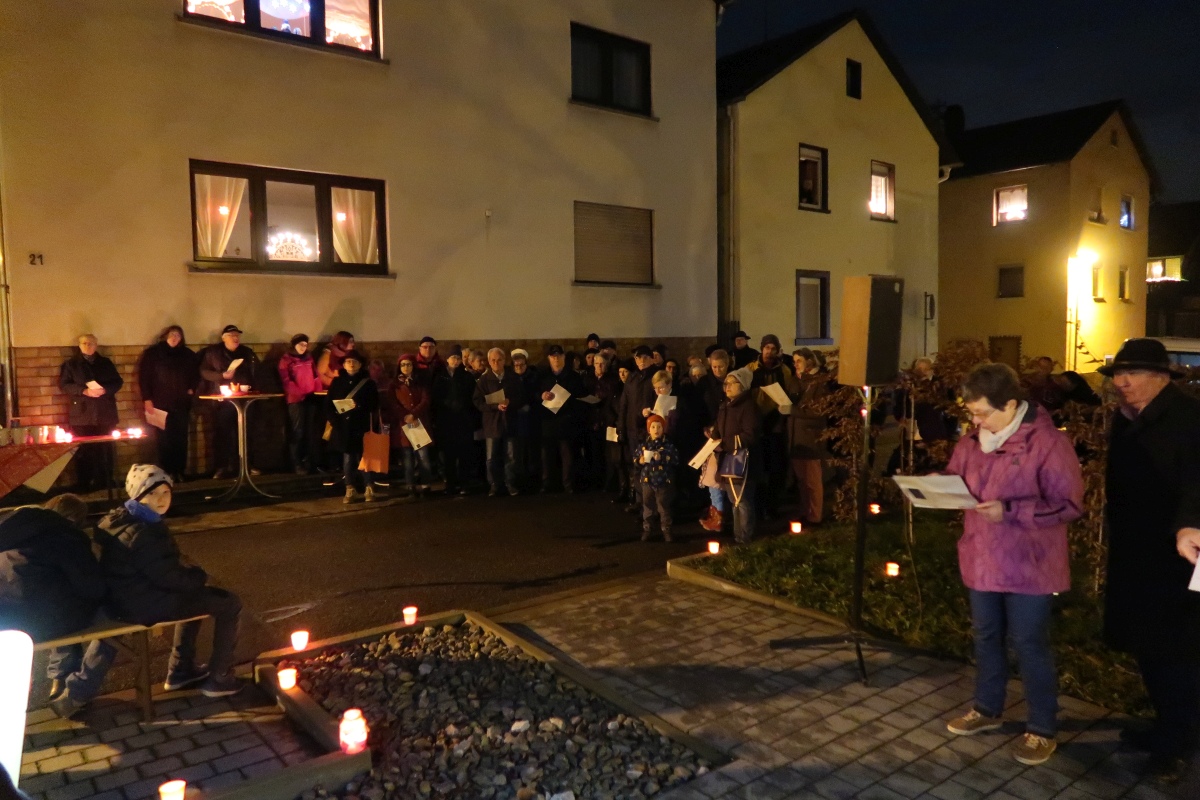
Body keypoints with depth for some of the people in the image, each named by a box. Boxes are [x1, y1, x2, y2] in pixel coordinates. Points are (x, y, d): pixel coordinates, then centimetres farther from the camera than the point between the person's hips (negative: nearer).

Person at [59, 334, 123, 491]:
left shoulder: (106, 363, 13)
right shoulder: (70, 364, 8)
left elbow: (118, 382, 8)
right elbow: (64, 385, -1)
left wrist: (105, 390, -12)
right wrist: (84, 391, -17)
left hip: (105, 414, 2)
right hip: (82, 415, -1)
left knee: (104, 448, 2)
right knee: (83, 450, -1)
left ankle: (104, 482, 9)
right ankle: (83, 484, 5)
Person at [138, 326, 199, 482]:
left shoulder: (188, 354, 12)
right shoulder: (152, 353, 3)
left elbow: (196, 374, 22)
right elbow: (144, 377, 0)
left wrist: (192, 389, 6)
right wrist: (147, 399, -6)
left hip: (181, 404, 3)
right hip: (160, 404, -2)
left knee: (180, 439, 0)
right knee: (164, 439, -4)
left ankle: (179, 472, 5)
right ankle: (166, 473, 1)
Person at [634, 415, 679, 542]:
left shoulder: (668, 444, -5)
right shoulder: (643, 444, 2)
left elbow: (675, 459, -12)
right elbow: (635, 457, 9)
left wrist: (662, 458, -23)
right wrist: (639, 461, -12)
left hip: (663, 481, -2)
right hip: (647, 480, 2)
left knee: (664, 507, 6)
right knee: (647, 506, 11)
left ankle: (666, 530, 17)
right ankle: (646, 530, 21)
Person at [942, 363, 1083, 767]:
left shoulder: (1049, 442, -18)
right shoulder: (971, 441, 3)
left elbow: (1069, 504, -18)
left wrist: (1010, 511, -26)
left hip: (1028, 566, -6)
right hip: (982, 560, 6)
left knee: (1030, 645, 6)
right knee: (986, 637, 19)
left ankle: (1042, 729, 24)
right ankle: (987, 709, 38)